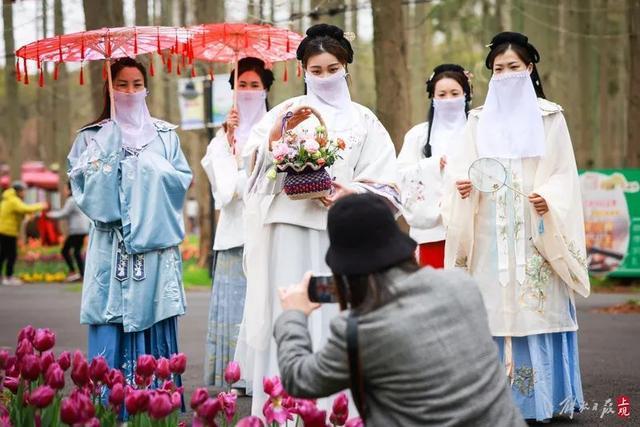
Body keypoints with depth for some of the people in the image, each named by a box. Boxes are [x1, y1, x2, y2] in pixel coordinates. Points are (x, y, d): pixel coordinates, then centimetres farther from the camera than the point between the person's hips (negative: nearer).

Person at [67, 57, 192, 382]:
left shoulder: (164, 134, 12)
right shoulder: (94, 137, 8)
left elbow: (182, 179, 6)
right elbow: (84, 185, -3)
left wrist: (150, 167, -6)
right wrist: (111, 154, -8)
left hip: (155, 242, 1)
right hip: (112, 244, -1)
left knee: (154, 322, 0)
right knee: (112, 326, -5)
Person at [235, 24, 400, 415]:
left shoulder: (363, 121, 13)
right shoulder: (289, 111, 12)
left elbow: (387, 187, 5)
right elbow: (259, 159, -3)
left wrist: (352, 191, -13)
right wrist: (284, 127, -18)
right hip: (290, 233, 0)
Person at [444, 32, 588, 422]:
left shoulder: (549, 116, 6)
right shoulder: (480, 119, 14)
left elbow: (564, 170, 1)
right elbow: (469, 170, 11)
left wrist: (550, 199, -17)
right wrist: (465, 186, -12)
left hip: (536, 231, -2)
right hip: (491, 232, 2)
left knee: (537, 307, -5)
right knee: (496, 308, -2)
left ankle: (542, 397, 0)